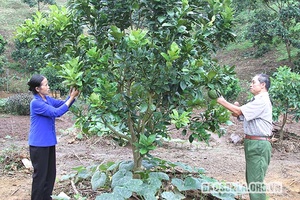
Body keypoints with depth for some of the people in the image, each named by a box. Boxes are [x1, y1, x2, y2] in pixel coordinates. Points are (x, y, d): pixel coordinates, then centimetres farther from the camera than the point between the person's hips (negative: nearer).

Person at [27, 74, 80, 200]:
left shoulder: (48, 99, 6)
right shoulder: (36, 103, -20)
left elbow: (63, 104, 9)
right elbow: (56, 112, -24)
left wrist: (72, 96, -11)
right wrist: (72, 97, -21)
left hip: (48, 142, 9)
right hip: (39, 144, -9)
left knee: (51, 172, 16)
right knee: (40, 174, 1)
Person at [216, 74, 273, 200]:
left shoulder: (262, 101, -14)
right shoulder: (257, 101, 19)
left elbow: (238, 111, -19)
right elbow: (238, 114, 16)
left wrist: (222, 101, -8)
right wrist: (236, 107, -5)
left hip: (258, 145, -10)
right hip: (253, 143, 10)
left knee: (255, 181, -8)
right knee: (252, 180, 16)